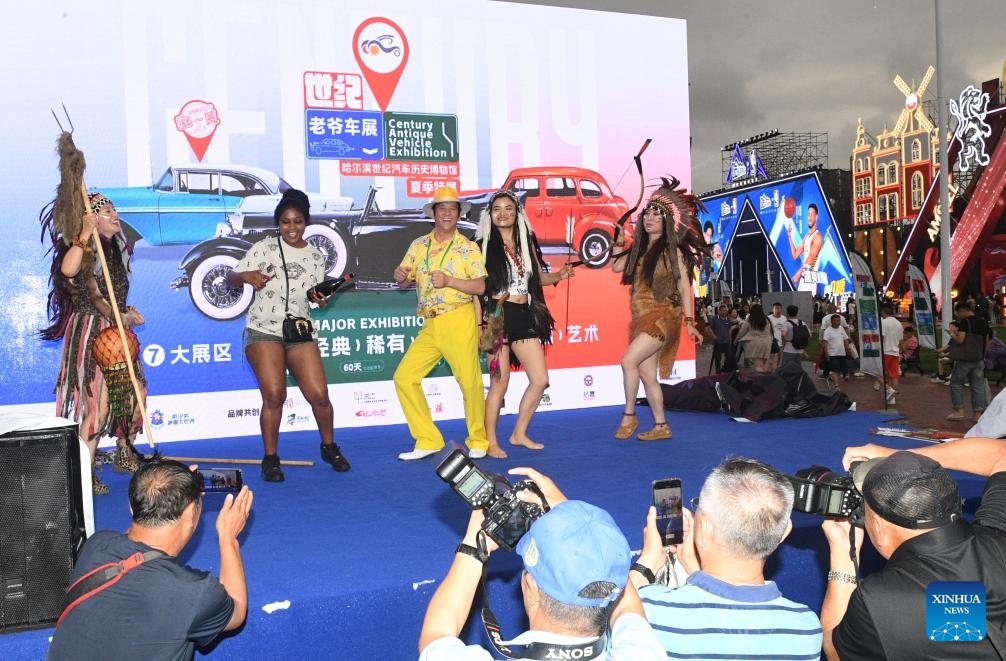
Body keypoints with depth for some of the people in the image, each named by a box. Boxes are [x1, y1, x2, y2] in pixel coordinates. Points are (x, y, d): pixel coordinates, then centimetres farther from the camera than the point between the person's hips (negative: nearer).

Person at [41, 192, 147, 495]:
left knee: (135, 392, 12)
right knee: (98, 403, -10)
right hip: (90, 331, -8)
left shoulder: (116, 247, 14)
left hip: (117, 330, 8)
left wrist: (127, 313, 15)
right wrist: (84, 235, -34)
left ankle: (124, 455, 30)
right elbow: (67, 269, -36)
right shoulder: (85, 249, -12)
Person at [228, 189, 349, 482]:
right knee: (274, 395, -16)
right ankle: (270, 458, 3)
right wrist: (247, 275, -23)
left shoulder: (315, 256, 10)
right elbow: (232, 277, -1)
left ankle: (329, 447, 19)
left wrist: (321, 299, -8)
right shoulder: (266, 247, 0)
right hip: (264, 330, -2)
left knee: (319, 394, -7)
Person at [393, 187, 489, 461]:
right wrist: (400, 276, -10)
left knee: (469, 382, -5)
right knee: (404, 377, -1)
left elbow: (480, 287, -8)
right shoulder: (419, 245, 13)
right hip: (430, 325, 5)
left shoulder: (468, 247, 0)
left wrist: (449, 281, -20)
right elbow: (405, 279, 13)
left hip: (459, 322, -5)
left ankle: (478, 442, 16)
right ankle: (428, 441, 9)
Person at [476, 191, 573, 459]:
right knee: (499, 383, -4)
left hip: (525, 316, 6)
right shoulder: (484, 245, -3)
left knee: (540, 380, 6)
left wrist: (559, 276, -1)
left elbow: (539, 278, 20)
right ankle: (491, 442, 10)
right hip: (497, 316, -6)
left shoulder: (527, 242, 13)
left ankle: (519, 434, 22)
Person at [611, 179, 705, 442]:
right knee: (647, 375, 7)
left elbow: (684, 287, -5)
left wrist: (689, 321, -10)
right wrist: (618, 244, 12)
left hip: (662, 317, -7)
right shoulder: (639, 248, 13)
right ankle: (661, 426, 17)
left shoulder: (673, 250, -3)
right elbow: (616, 267, 21)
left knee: (628, 361, -20)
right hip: (641, 318, 7)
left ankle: (629, 416, -6)